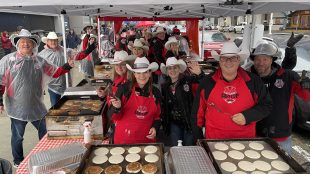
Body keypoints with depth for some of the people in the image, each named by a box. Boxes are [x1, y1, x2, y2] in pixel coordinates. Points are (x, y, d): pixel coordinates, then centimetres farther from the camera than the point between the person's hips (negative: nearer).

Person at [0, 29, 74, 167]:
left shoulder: (39, 61, 4)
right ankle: (18, 162, 34)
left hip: (37, 106, 4)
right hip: (17, 107, -4)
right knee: (18, 136, 12)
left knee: (44, 132, 18)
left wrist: (67, 66, -7)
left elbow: (55, 73, 7)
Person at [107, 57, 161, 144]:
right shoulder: (124, 89, -10)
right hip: (124, 139, -2)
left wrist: (155, 127, -4)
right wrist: (117, 108, -25)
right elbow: (113, 116, -6)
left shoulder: (155, 92, 1)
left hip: (147, 139, 3)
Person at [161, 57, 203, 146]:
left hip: (189, 121, -3)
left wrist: (199, 74, -42)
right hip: (174, 123, 3)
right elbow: (164, 105, 9)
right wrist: (164, 122, 5)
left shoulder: (188, 80, -9)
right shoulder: (165, 86, 4)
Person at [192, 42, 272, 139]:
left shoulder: (253, 81, -2)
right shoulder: (207, 82, -2)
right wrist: (197, 137, 8)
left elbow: (266, 105, 5)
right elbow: (199, 110, 5)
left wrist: (247, 116, -11)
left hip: (246, 138, 1)